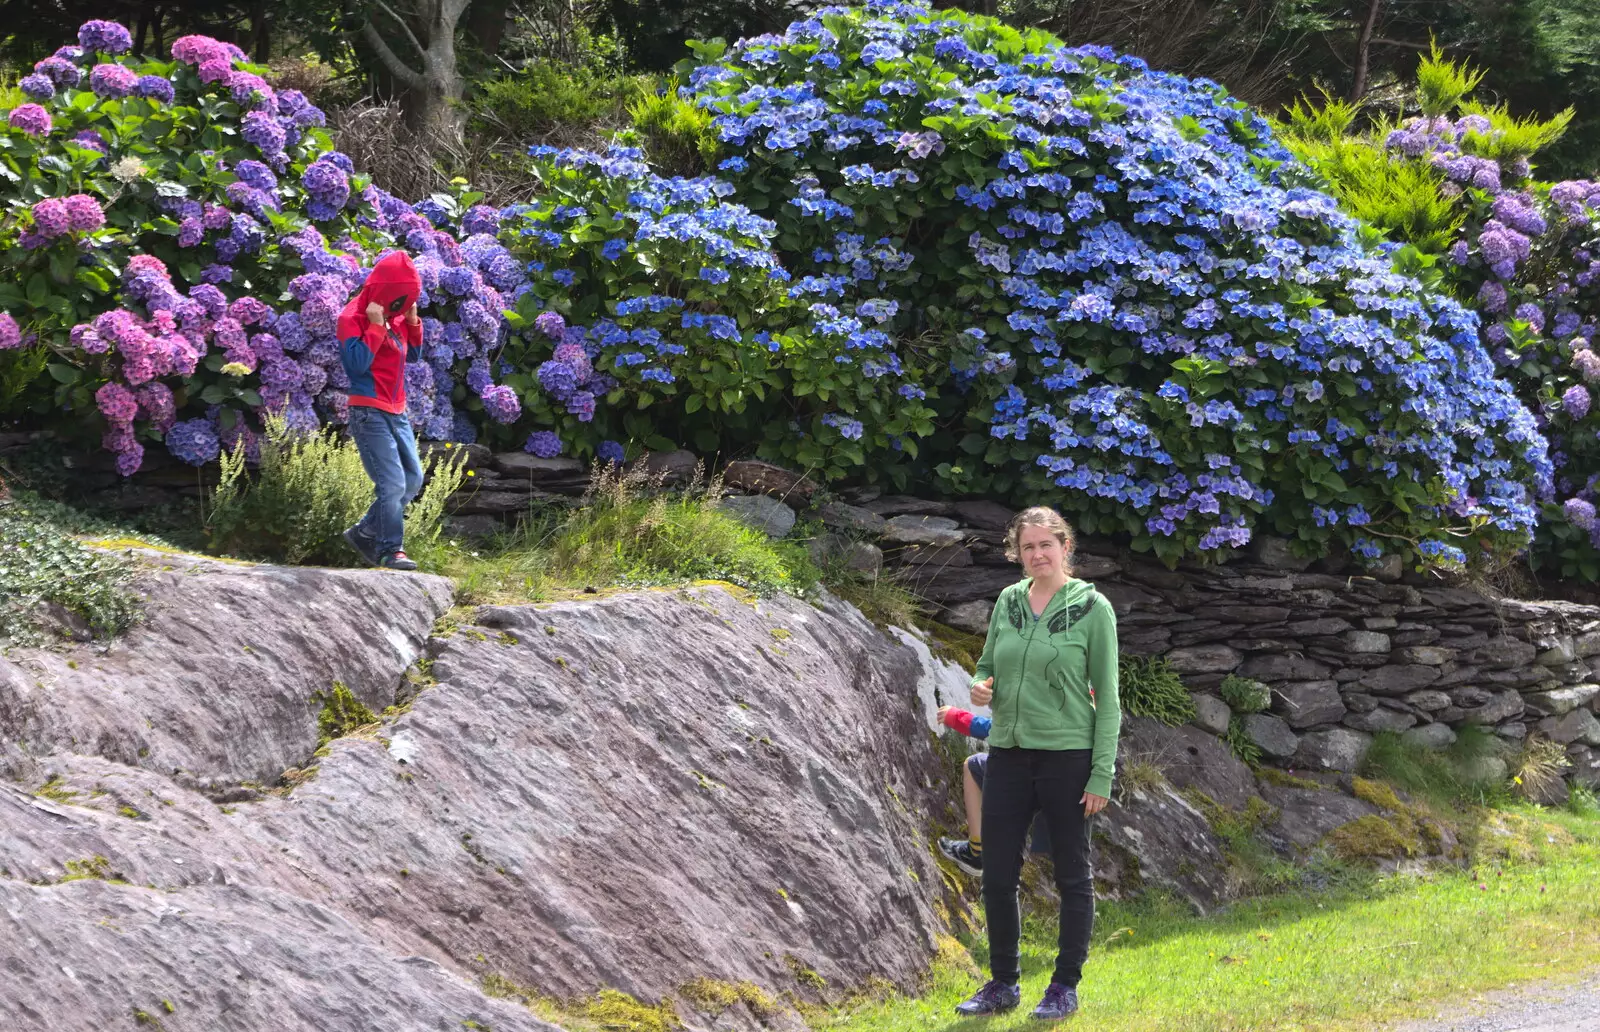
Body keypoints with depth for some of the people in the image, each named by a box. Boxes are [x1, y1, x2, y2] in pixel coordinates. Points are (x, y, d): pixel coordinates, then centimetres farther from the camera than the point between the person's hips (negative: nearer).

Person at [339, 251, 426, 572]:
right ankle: (391, 550, -6)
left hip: (396, 412, 9)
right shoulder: (352, 318, -11)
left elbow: (413, 353, 20)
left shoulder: (393, 317, 12)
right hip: (369, 413, -9)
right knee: (393, 483, -14)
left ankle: (364, 534, 22)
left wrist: (412, 322, 5)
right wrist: (375, 326, -21)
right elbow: (358, 362, -20)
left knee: (412, 479, 13)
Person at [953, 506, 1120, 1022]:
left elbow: (1107, 695, -6)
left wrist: (1102, 774, -11)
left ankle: (1066, 986, 14)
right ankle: (1003, 983, 19)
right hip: (1009, 753, 5)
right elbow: (987, 664, 18)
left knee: (1072, 875, 5)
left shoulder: (1092, 607, -7)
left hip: (1067, 755, -5)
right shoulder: (1008, 602, 6)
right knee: (997, 875, 6)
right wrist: (979, 687, -7)